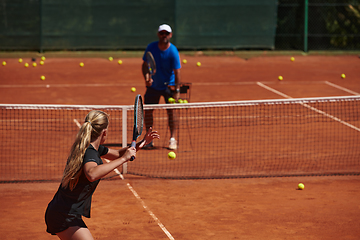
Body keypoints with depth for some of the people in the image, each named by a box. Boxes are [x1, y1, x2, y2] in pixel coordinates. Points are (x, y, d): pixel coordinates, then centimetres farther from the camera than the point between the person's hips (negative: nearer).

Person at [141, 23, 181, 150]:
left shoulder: (173, 52, -17)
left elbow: (177, 72, -17)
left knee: (171, 111, -10)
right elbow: (145, 65, 1)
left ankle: (172, 139, 2)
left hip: (169, 85, -3)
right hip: (153, 85, 3)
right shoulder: (151, 47, -8)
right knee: (147, 111, -1)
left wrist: (177, 90, -22)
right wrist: (147, 77, -17)